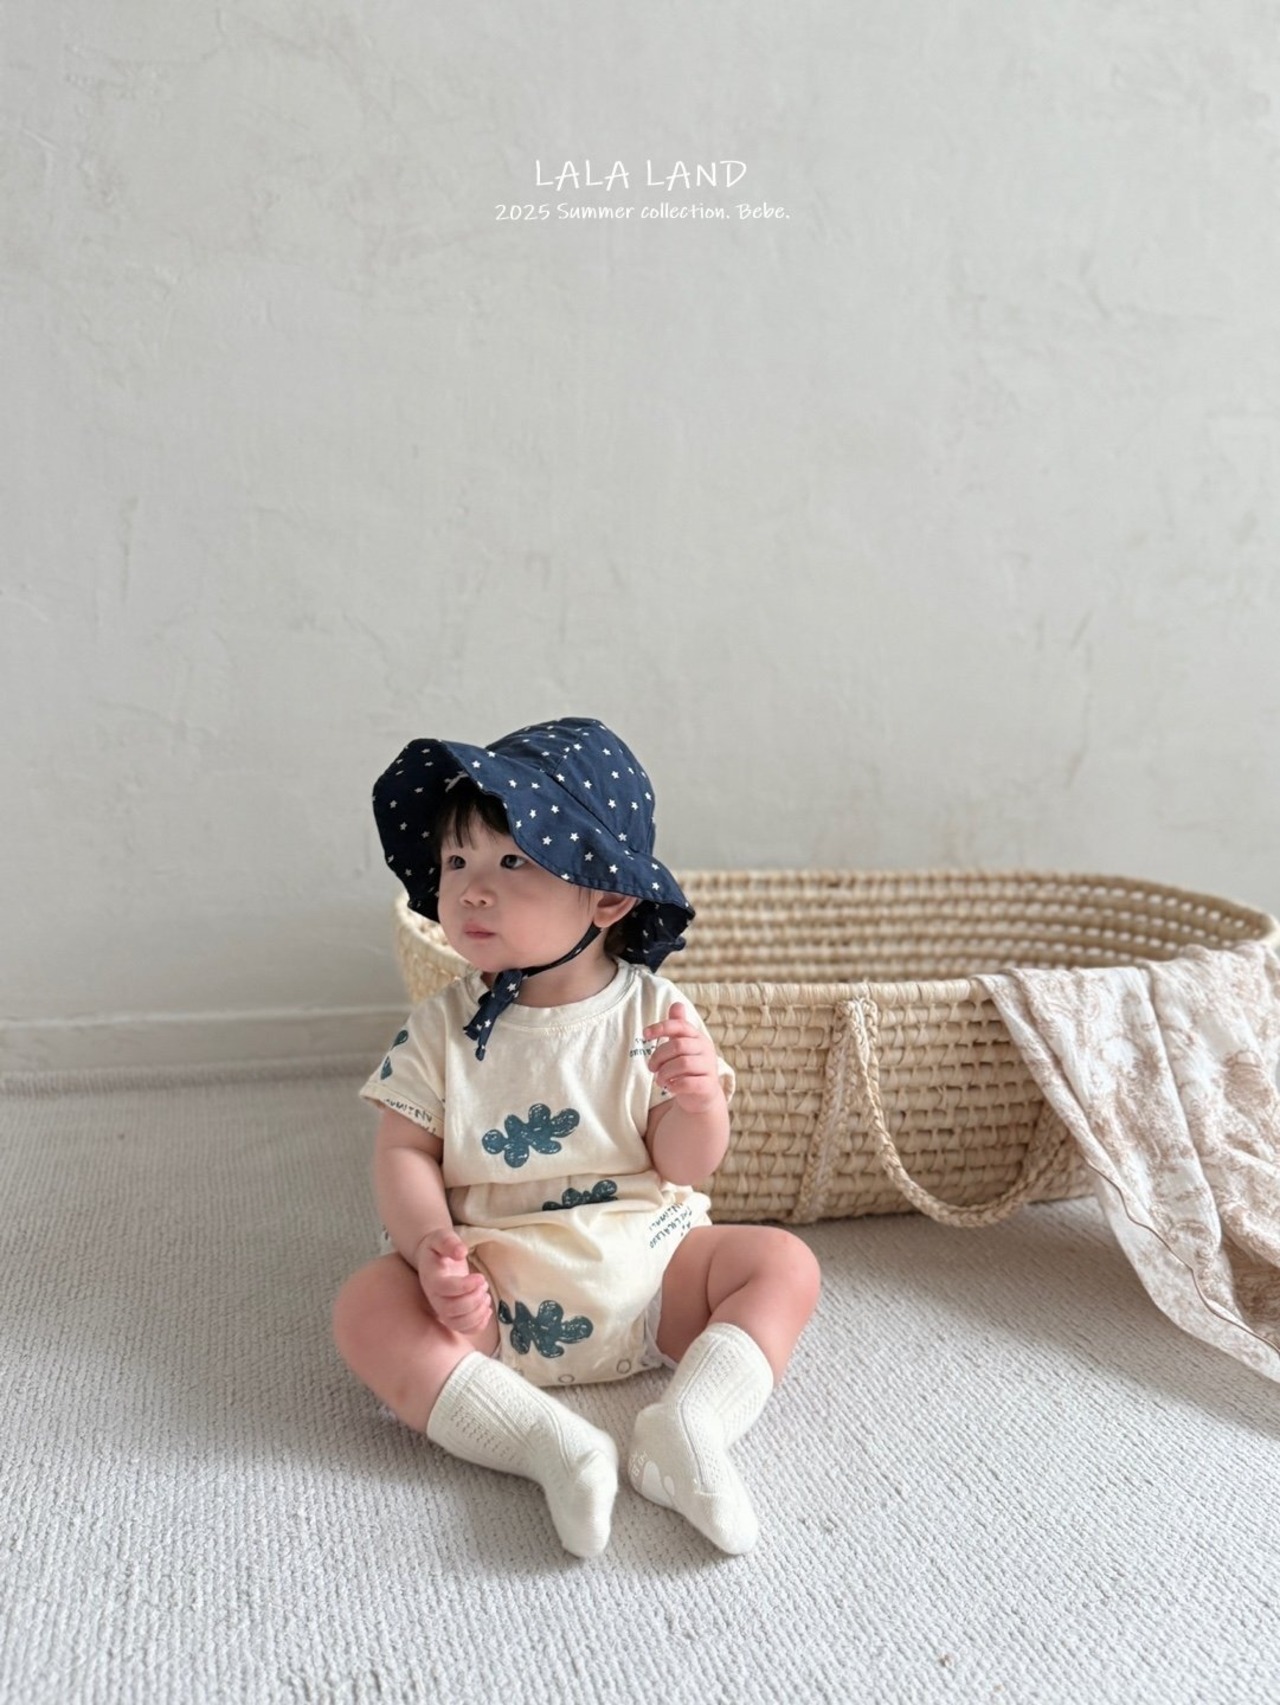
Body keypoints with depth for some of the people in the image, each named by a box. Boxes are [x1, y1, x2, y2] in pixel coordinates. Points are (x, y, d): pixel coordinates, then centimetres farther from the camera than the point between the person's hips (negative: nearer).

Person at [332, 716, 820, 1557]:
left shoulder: (653, 1014, -3)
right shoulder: (443, 1026, -1)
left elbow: (685, 1168, -2)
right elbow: (405, 1152, -2)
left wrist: (698, 1098, -24)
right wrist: (432, 1247, -22)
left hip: (644, 1268, 1)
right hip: (491, 1284, 0)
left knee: (784, 1261, -15)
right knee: (367, 1306, -24)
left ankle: (684, 1426, -28)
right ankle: (551, 1442, -31)